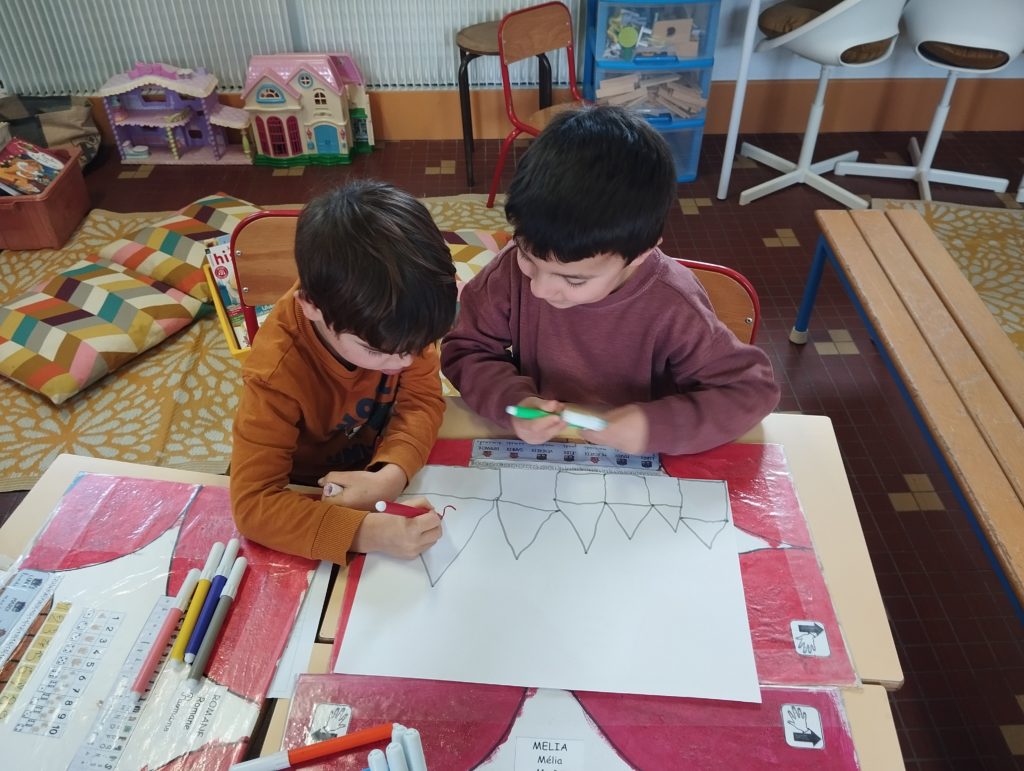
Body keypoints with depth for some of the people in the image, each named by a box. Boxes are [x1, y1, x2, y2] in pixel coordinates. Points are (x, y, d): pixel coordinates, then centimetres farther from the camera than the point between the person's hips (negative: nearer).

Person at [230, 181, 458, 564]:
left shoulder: (390, 320, -23)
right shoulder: (278, 373, -34)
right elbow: (253, 503, -34)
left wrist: (391, 475, -35)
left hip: (380, 468, 6)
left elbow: (422, 397, -17)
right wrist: (367, 531, -47)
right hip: (313, 493, -5)